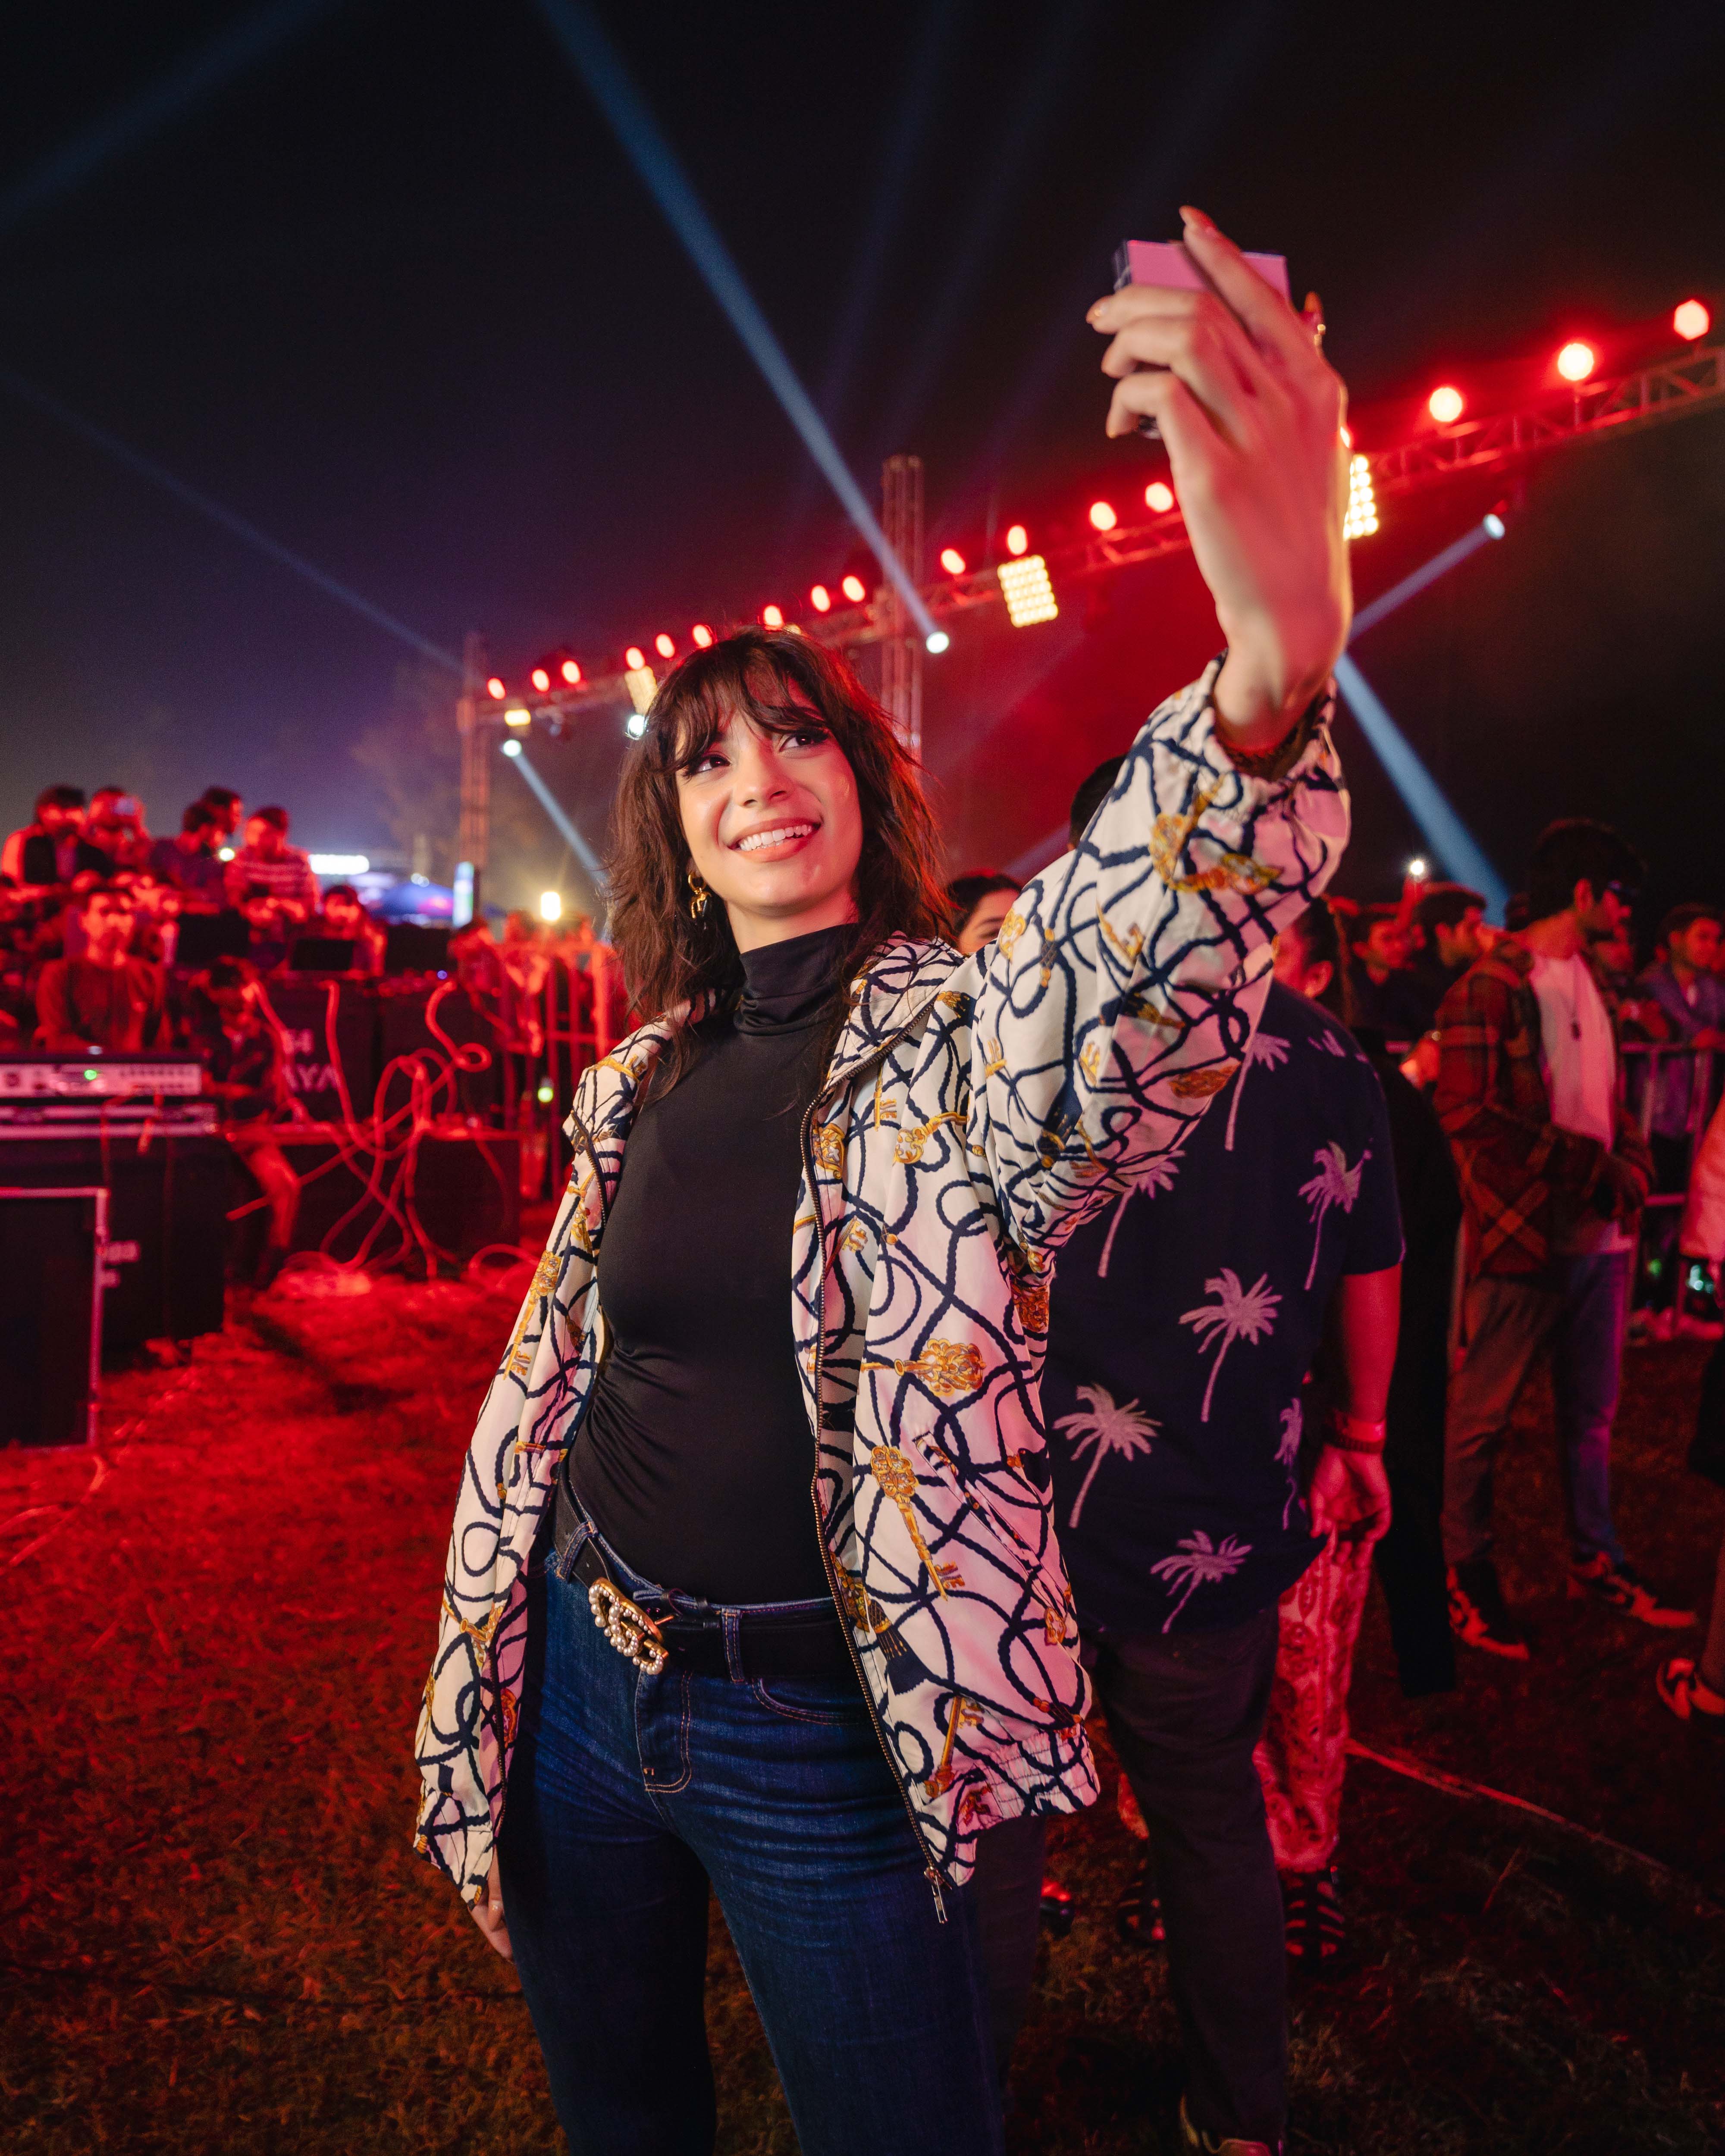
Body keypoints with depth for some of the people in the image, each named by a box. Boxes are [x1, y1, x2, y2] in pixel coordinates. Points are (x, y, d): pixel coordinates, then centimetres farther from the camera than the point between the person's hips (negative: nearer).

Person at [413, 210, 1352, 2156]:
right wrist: (470, 1689, 13)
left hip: (828, 1736, -4)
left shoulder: (968, 1028, -13)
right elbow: (544, 1379, 10)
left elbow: (1133, 967, -38)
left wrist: (1274, 673, -58)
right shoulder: (639, 1079, 1)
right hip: (588, 1685, 5)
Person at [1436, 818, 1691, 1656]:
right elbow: (1465, 1111, -18)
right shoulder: (1492, 985, -10)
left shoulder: (1589, 981, 15)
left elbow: (1608, 1098, 20)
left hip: (1600, 1233, 8)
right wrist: (1582, 1163, -18)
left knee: (1591, 1411, 17)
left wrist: (1631, 1166, 1)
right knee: (1483, 1415, 4)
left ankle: (1594, 1558, 33)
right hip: (1523, 1237, -8)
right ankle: (1465, 1570, 19)